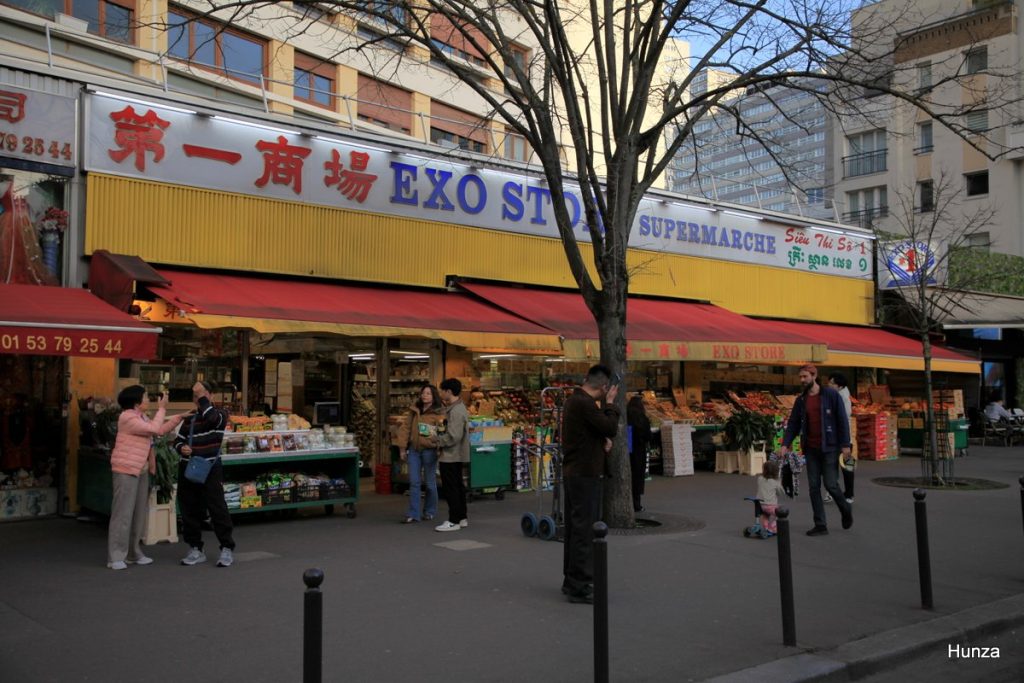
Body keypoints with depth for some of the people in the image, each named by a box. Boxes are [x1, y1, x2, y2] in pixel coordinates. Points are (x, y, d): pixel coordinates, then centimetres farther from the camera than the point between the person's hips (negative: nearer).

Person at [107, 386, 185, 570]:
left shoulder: (142, 417, 15)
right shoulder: (128, 418, -16)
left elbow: (160, 430, 17)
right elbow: (154, 429, -21)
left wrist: (179, 417, 11)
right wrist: (161, 409, -11)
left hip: (141, 470, 10)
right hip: (125, 470, -10)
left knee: (139, 513, 12)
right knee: (123, 513, -9)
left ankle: (133, 553, 20)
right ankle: (115, 557, -5)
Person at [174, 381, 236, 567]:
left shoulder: (219, 414, -1)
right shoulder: (190, 417, 13)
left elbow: (211, 417, -26)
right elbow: (178, 440, 17)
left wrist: (202, 396, -17)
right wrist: (181, 448, -7)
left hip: (210, 469, -5)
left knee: (218, 509, -6)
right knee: (189, 510, 8)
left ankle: (227, 548, 3)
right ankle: (195, 549, 19)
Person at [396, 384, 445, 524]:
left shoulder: (439, 412, -6)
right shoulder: (414, 410, 8)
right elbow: (405, 428, 10)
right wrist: (402, 448, 7)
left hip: (429, 450, -4)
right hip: (414, 449, 4)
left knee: (430, 482, 8)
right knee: (414, 482, 2)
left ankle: (430, 511, 25)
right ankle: (413, 514, 6)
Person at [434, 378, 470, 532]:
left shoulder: (455, 411, -20)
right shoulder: (458, 407, 13)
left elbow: (453, 437, -24)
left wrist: (437, 439, -13)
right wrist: (440, 432, 8)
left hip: (451, 455, -10)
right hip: (457, 455, 10)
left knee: (450, 488, -4)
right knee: (458, 486, 16)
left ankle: (454, 521, 1)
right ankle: (462, 518, 24)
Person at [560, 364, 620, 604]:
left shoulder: (573, 400, 13)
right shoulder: (585, 403, -19)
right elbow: (611, 428, -18)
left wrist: (602, 439, 3)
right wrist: (609, 403, -5)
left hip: (572, 472, 10)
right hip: (585, 474, -10)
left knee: (575, 527, 16)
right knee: (585, 530, -6)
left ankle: (571, 580, 24)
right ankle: (580, 587, -2)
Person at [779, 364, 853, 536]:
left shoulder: (831, 395, -6)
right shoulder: (801, 400, 8)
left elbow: (842, 420, -6)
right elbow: (793, 424, 10)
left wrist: (845, 444, -10)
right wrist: (785, 444, -2)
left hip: (829, 447, -5)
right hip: (811, 449, 5)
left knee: (830, 484, -5)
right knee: (814, 487, 3)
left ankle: (845, 509, 26)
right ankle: (820, 525, 10)